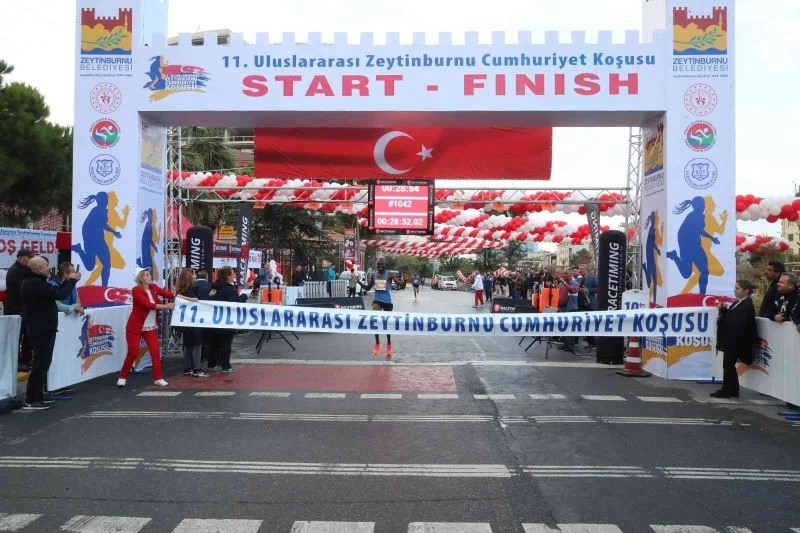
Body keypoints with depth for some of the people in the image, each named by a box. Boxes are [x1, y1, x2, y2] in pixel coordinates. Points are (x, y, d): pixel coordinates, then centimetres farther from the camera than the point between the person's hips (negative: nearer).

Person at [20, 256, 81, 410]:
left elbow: (54, 292, 17)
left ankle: (37, 396, 25)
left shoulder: (32, 281, 14)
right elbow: (60, 295, -25)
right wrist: (72, 280, -11)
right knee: (41, 363, -9)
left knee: (42, 362, 18)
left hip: (39, 328, 11)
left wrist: (68, 281, 8)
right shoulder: (36, 283, -21)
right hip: (42, 329, -11)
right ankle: (31, 400, -7)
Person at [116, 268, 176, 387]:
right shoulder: (136, 290, -17)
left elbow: (169, 294, -8)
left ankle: (158, 378, 6)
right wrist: (166, 306, -25)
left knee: (155, 351, -2)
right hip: (135, 327, -5)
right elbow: (148, 304, -26)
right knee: (133, 353, -1)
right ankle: (123, 377, 18)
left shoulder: (153, 287, 1)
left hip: (151, 327, 5)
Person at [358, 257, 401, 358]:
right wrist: (358, 282, -1)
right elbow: (368, 288, 11)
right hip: (377, 300, 2)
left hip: (387, 301, -2)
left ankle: (388, 344, 31)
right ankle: (377, 343, -7)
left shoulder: (389, 275, -8)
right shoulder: (373, 275, 2)